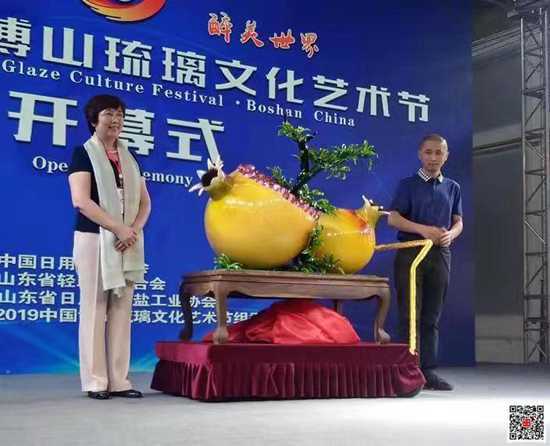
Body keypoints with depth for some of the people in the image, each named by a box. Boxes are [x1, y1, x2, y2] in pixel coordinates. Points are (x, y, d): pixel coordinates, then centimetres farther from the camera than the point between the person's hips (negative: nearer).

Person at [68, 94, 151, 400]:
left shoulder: (129, 158, 16)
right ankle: (95, 382, 1)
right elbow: (81, 200, -13)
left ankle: (119, 380, 8)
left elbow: (144, 201, 13)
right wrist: (119, 229, -18)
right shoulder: (83, 153, 0)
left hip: (128, 243, 5)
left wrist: (134, 230, -7)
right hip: (94, 240, -5)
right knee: (95, 309, -4)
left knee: (122, 310, 4)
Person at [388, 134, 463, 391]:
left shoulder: (452, 188, 15)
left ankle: (428, 370, 9)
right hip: (410, 252, -3)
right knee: (410, 314, -6)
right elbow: (393, 218, -5)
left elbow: (458, 222, 14)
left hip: (440, 254, 4)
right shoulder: (408, 184, 4)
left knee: (432, 317, 5)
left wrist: (450, 234, -9)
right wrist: (424, 229, -18)